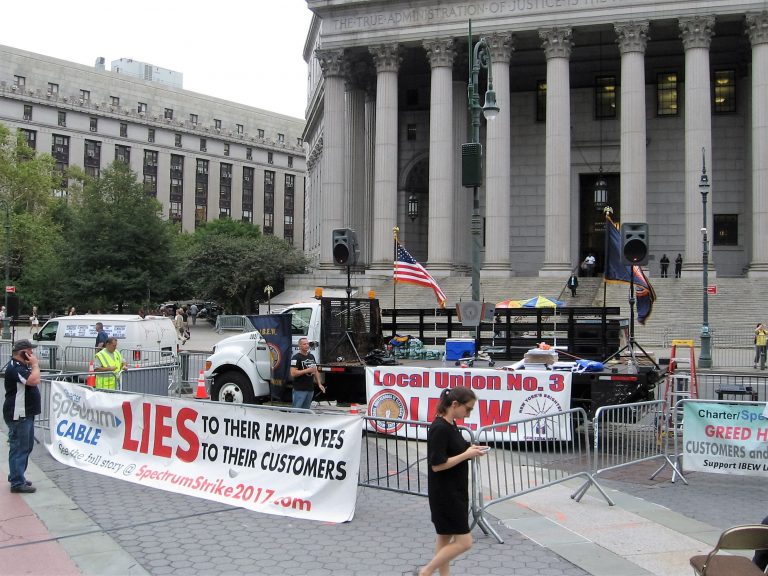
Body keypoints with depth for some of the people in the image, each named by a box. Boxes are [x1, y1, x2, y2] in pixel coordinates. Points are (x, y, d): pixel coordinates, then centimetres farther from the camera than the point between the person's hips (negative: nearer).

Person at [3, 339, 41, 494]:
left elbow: (33, 381, 19)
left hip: (26, 413, 11)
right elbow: (34, 380, -28)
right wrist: (35, 364, -17)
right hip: (18, 415, -11)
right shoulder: (14, 368, -18)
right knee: (19, 448, -6)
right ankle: (17, 483, -1)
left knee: (26, 446, 18)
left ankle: (16, 476, 29)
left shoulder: (21, 366, 15)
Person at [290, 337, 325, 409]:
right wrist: (307, 370, -19)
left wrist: (319, 384, 14)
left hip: (310, 389, 7)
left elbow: (316, 371, 22)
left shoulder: (311, 356, 14)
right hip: (300, 390, -7)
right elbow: (293, 373, -18)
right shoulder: (296, 357, -10)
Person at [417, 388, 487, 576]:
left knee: (446, 537, 15)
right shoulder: (439, 428, -22)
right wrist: (467, 454, -19)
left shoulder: (451, 425, 7)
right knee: (464, 542, -4)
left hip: (455, 492, 10)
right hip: (445, 494, -10)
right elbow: (437, 465, -23)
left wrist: (470, 450, 0)